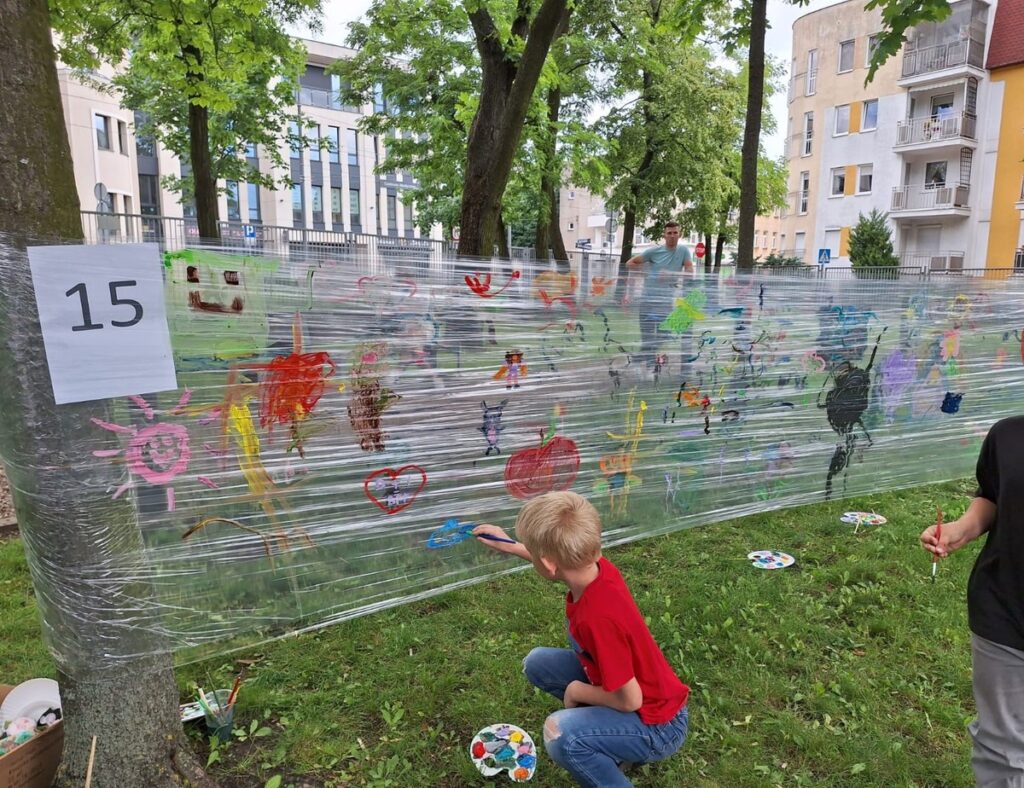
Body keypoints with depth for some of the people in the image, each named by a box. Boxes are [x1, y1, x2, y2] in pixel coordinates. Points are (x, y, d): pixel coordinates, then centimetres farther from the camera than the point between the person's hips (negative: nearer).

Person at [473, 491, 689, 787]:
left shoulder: (599, 618, -37)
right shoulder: (594, 565, -14)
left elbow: (629, 701, -25)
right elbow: (561, 558, 13)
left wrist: (577, 691, -9)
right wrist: (509, 545, 21)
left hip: (656, 724, -8)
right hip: (625, 687, 8)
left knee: (560, 735, -32)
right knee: (537, 663, 5)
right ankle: (604, 737, 13)